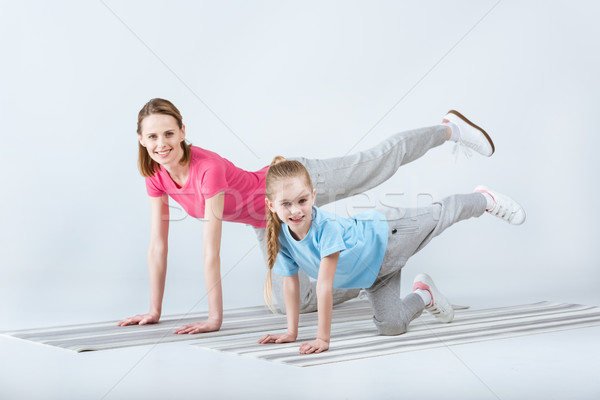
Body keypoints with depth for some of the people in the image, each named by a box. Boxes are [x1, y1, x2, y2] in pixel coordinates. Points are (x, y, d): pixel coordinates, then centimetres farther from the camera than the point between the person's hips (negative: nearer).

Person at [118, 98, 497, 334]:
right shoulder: (156, 175, -16)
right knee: (296, 302, 10)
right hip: (269, 221, 7)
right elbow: (159, 244, -9)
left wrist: (215, 318, -34)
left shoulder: (209, 168, -37)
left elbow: (212, 250, -37)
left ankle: (450, 128, 36)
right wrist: (155, 310, -8)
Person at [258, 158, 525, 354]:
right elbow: (290, 282, -7)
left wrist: (323, 338, -38)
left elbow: (325, 286, -40)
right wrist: (291, 331, -6)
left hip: (387, 235, -6)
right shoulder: (281, 236, -21)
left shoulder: (326, 225, -39)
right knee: (390, 326, 4)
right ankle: (423, 295, 35)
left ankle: (485, 199, 46)